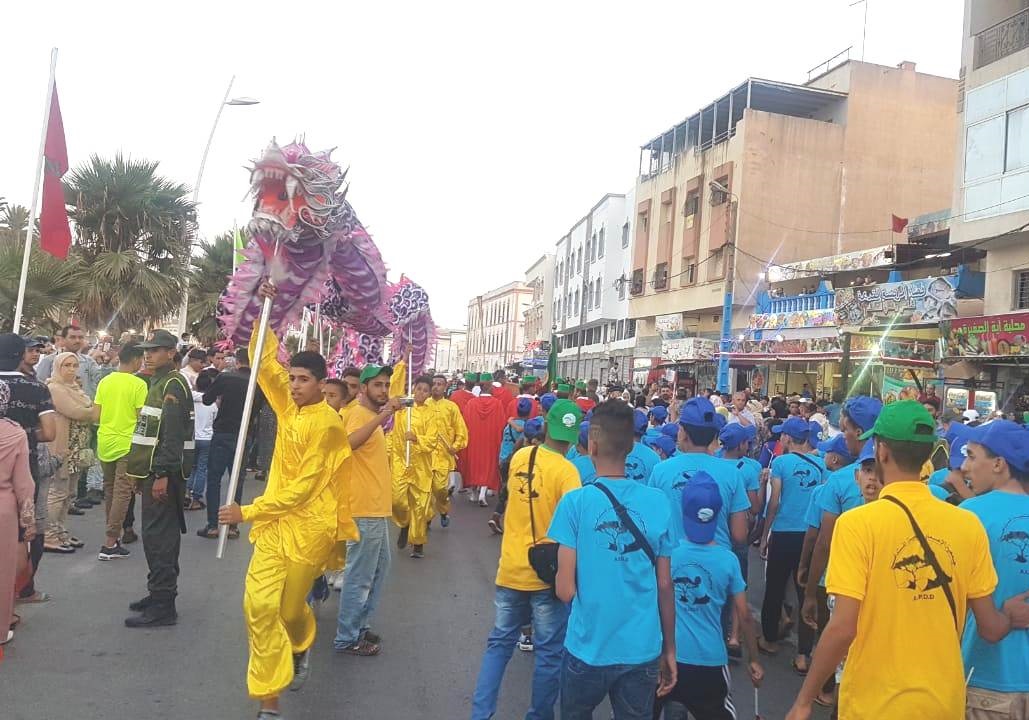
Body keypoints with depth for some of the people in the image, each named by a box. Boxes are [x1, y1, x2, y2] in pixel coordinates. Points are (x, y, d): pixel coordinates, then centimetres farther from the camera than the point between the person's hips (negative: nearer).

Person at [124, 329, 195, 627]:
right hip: (155, 470, 10)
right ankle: (160, 594, 26)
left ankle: (162, 606, -2)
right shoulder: (160, 382, 18)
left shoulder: (173, 384, -14)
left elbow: (173, 434, -22)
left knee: (158, 536, -7)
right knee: (162, 535, 16)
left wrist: (162, 474, -25)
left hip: (163, 472, -10)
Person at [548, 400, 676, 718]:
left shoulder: (575, 502, -14)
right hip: (643, 650, 2)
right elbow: (665, 585, 0)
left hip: (588, 649, -1)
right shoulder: (658, 502, -6)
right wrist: (669, 649, 12)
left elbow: (565, 590, -13)